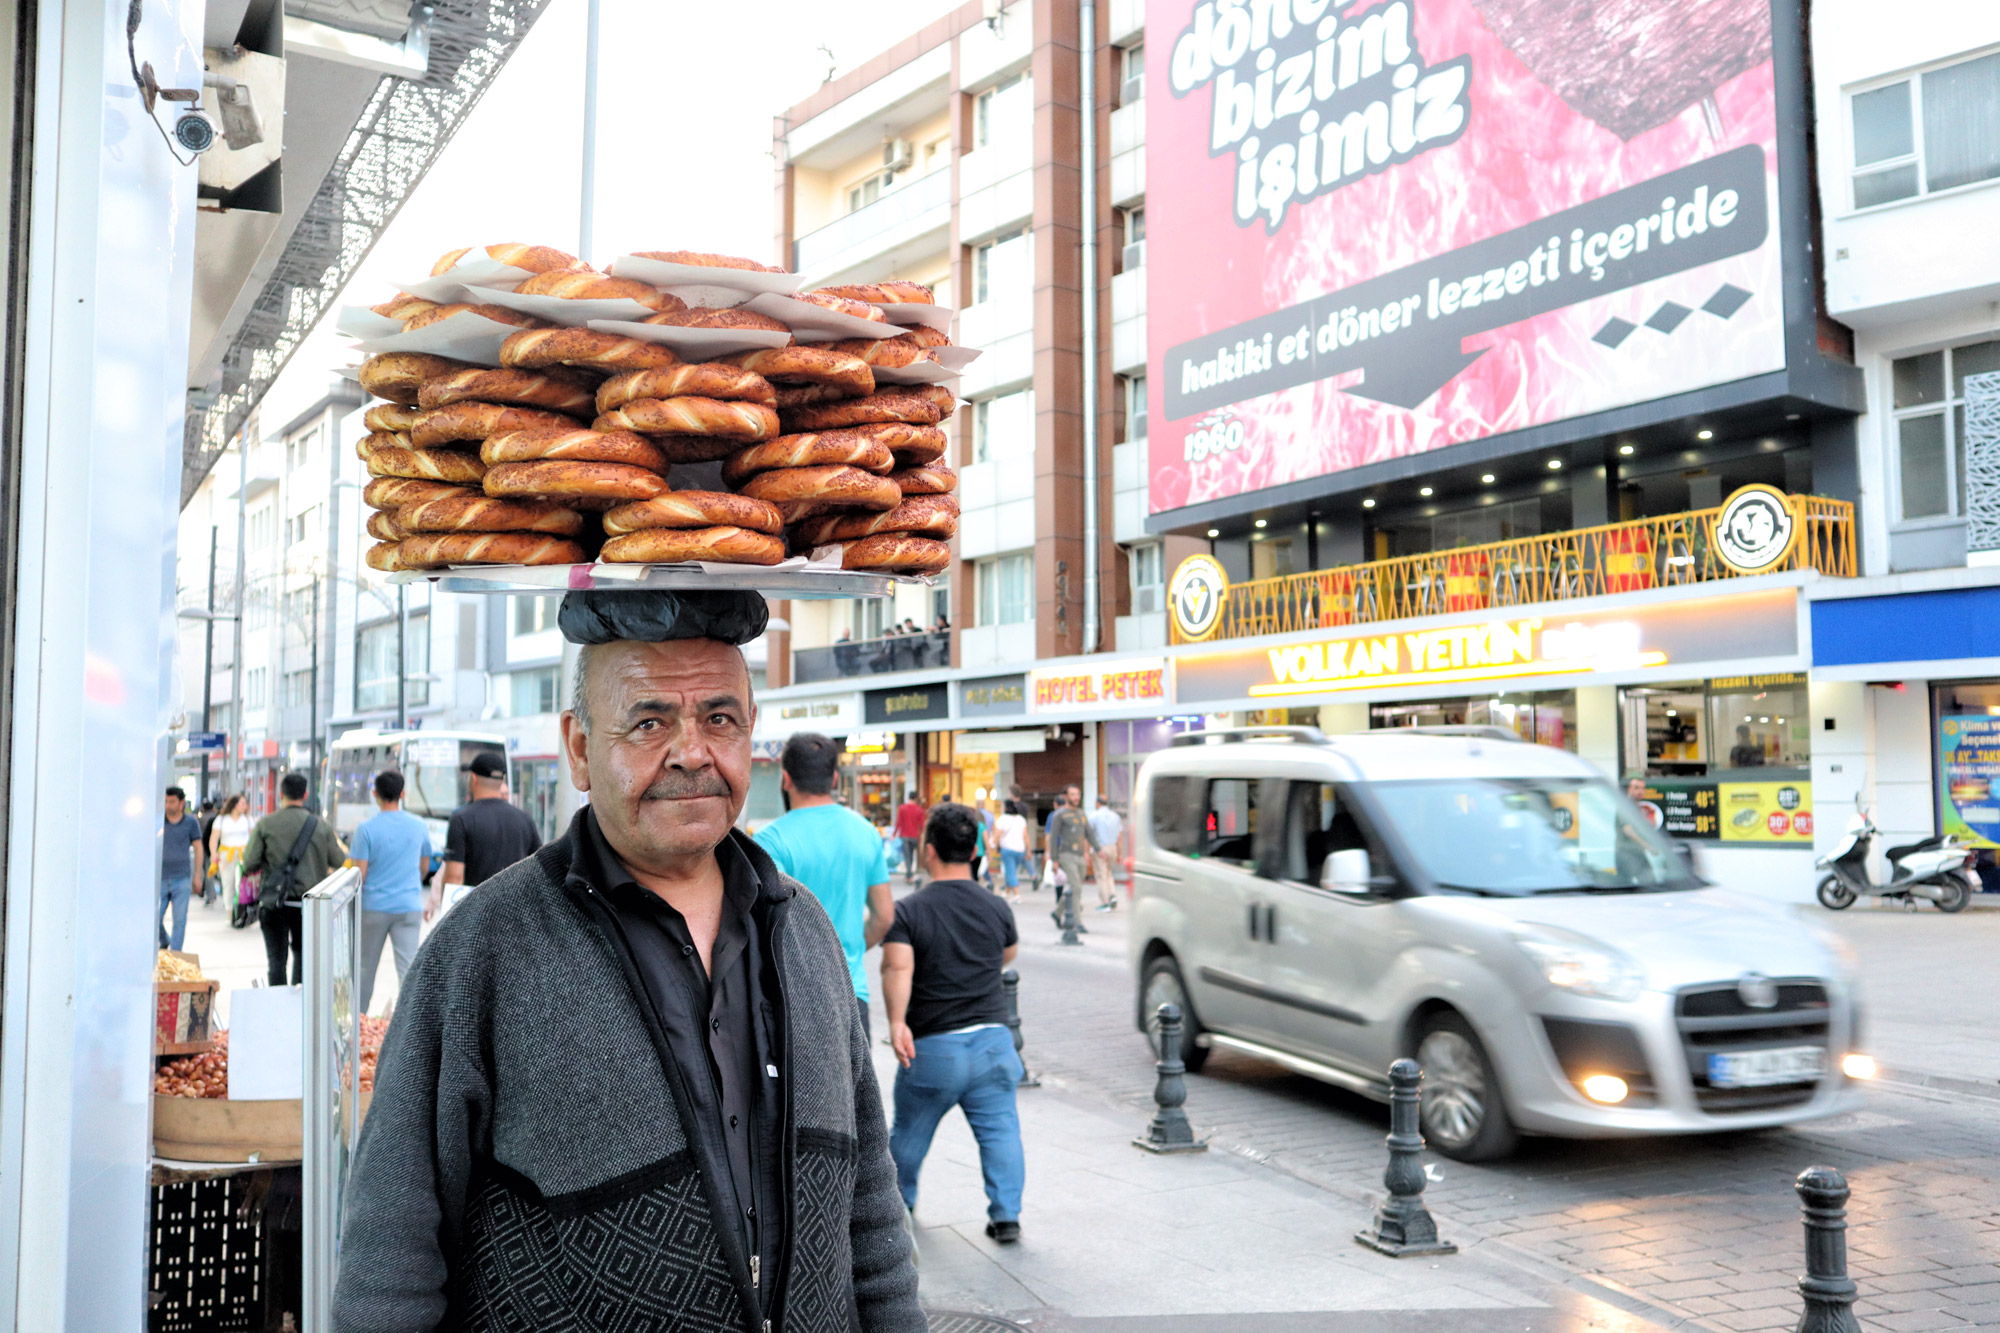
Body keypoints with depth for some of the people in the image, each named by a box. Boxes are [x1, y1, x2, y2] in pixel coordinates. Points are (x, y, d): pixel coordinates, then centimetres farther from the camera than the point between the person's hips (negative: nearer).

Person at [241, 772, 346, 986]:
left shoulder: (265, 824, -4)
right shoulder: (321, 825, -1)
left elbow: (249, 866, -6)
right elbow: (339, 862, 2)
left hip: (274, 903, -1)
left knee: (276, 958, 7)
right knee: (303, 955, 16)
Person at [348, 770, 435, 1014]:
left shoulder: (367, 828, -9)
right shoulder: (419, 826, 2)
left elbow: (359, 873, -10)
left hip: (374, 906, -1)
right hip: (409, 907, 2)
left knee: (366, 966, 14)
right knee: (408, 967, 0)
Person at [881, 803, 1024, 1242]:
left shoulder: (908, 911, -8)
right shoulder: (996, 908, 3)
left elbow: (898, 968, -24)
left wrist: (897, 1022, -29)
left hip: (932, 1047, -1)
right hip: (992, 1039, 2)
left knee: (910, 1131, 19)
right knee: (1000, 1129, 8)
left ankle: (900, 1203, 36)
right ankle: (1006, 1215, 3)